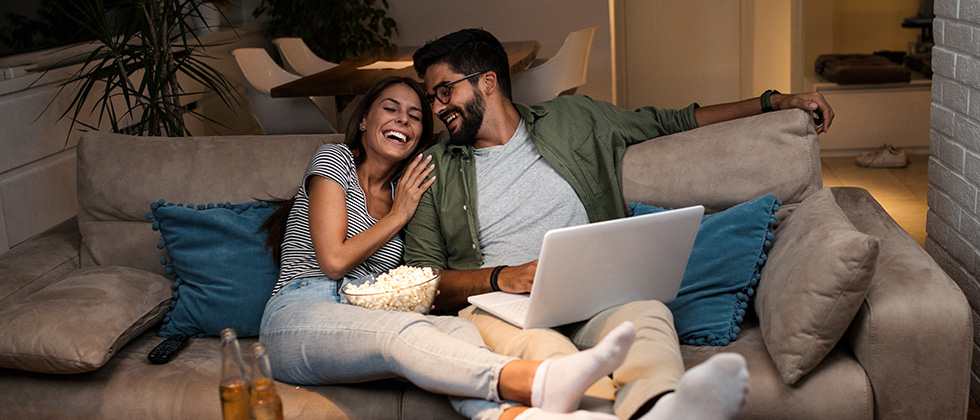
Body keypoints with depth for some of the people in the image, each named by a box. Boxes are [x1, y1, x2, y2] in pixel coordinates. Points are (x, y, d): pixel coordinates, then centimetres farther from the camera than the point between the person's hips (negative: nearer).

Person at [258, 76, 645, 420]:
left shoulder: (402, 192, 23)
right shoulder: (334, 159, 6)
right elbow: (333, 260, -5)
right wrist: (399, 215, 2)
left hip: (363, 317, 5)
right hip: (298, 319, -5)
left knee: (458, 328, -30)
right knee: (403, 332, -38)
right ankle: (540, 381, -66)